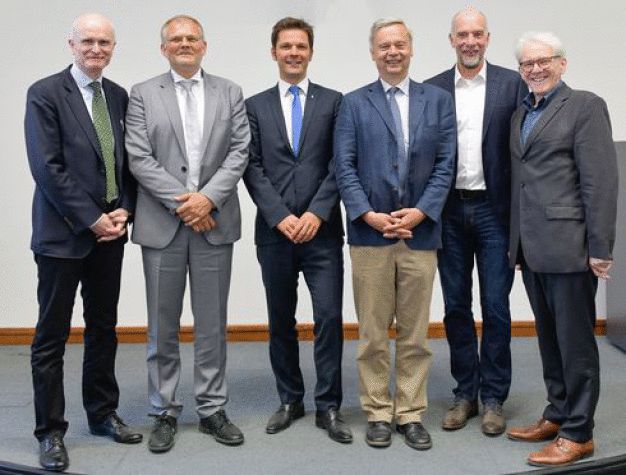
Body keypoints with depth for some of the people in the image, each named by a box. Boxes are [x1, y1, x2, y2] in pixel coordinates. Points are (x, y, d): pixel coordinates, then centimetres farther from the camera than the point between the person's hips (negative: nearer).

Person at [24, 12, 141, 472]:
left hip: (109, 231, 6)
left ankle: (103, 412, 28)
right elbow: (47, 167, -13)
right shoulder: (45, 93, -6)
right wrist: (91, 219, -14)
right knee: (52, 335, 2)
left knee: (104, 328, 14)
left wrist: (123, 210, -3)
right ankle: (51, 431, 14)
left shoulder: (119, 96, 10)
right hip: (63, 233, -5)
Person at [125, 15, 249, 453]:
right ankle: (165, 412, 20)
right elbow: (139, 158, -4)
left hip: (214, 222, 1)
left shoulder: (230, 93, 10)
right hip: (162, 224, -1)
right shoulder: (143, 94, 6)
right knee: (163, 326, 7)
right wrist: (181, 203, -12)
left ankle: (213, 408, 20)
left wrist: (207, 197, -12)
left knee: (213, 324, 8)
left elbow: (240, 151, 1)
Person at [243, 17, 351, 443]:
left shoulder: (333, 102, 6)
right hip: (274, 231, 2)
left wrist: (317, 213, -12)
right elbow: (253, 169, 1)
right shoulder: (255, 106, 9)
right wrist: (280, 216, -11)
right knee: (281, 321, 10)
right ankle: (290, 400, 25)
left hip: (322, 229, -1)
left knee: (329, 316, -4)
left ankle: (329, 406, 9)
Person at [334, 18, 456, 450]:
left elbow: (445, 165, 3)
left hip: (420, 231, 1)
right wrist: (369, 215, -12)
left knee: (415, 333, 8)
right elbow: (345, 168, 0)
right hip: (369, 232, 0)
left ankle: (411, 413, 19)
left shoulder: (438, 100, 10)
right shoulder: (354, 104, 8)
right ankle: (378, 412, 18)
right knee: (373, 333, 5)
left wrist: (420, 212, -10)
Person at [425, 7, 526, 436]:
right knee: (456, 307, 9)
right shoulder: (432, 89, 5)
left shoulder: (512, 84, 1)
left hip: (494, 209, -1)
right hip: (449, 211, 2)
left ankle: (493, 398, 17)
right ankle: (465, 393, 23)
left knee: (495, 308, 3)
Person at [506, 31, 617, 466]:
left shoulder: (585, 105, -4)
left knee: (575, 341, 1)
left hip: (567, 246, -7)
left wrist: (600, 248, -16)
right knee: (549, 338, 15)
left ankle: (578, 433, 12)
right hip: (532, 249, 7)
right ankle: (557, 415, 29)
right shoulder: (520, 115, 17)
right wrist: (517, 244, 12)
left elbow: (601, 181, -11)